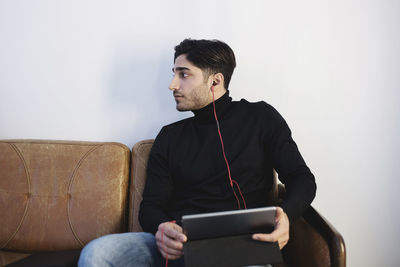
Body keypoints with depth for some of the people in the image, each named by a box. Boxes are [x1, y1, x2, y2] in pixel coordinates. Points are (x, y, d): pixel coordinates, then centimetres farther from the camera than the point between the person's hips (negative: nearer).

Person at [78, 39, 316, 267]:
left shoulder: (260, 118, 11)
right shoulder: (170, 136, 17)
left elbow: (302, 178, 7)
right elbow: (151, 205, 13)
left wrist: (285, 215, -16)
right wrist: (161, 228, -12)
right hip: (178, 245, 3)